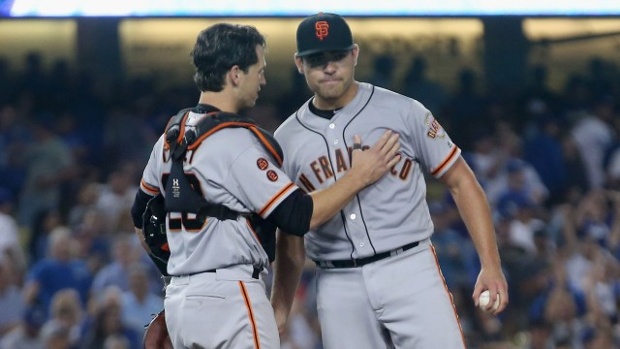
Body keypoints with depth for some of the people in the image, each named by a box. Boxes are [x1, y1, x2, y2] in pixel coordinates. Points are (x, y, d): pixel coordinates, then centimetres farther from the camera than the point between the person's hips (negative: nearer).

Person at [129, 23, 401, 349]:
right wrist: (358, 177, -4)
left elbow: (142, 216, 23)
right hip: (230, 299, -8)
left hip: (178, 299, 8)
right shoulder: (236, 141, -13)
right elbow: (299, 217, -14)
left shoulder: (171, 137, 12)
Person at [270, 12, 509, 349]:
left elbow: (460, 182, 3)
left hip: (410, 271, -2)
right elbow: (290, 234, 16)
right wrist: (278, 309, 9)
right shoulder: (286, 140, 9)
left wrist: (491, 265, -6)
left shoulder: (402, 112, 1)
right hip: (338, 285, 3)